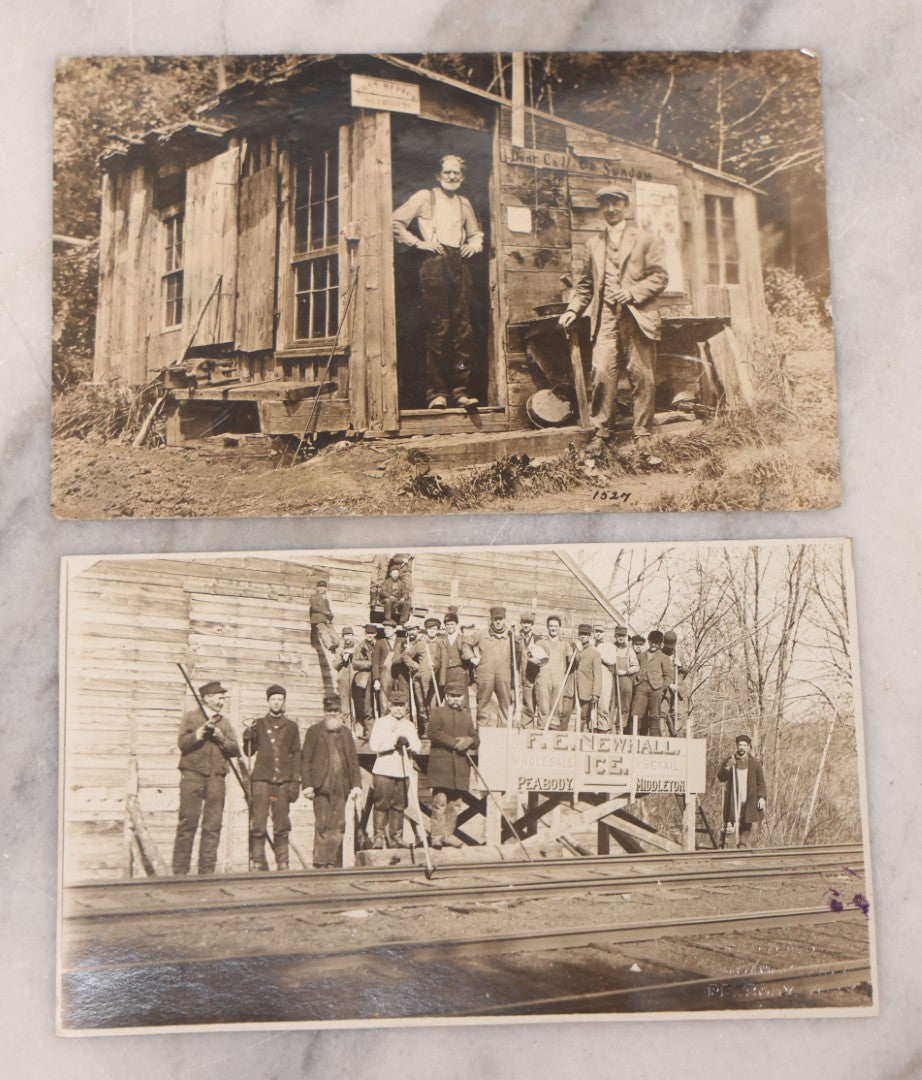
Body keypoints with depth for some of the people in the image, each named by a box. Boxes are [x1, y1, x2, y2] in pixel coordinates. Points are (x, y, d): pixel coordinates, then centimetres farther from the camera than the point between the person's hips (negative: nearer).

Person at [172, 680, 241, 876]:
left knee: (213, 826, 1)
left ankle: (207, 870, 6)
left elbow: (235, 750, 12)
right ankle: (180, 871, -3)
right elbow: (182, 743, -4)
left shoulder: (225, 722, 19)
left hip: (216, 778, 4)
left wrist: (222, 739, -5)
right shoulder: (191, 717, 8)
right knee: (188, 823, -6)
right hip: (193, 774, -4)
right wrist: (201, 731, -13)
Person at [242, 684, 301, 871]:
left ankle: (282, 864, 7)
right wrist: (247, 739, -8)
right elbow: (249, 752, 12)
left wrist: (295, 782, 4)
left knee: (282, 826, 1)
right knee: (258, 825, -6)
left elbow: (296, 755, 10)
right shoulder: (258, 724, 11)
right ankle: (258, 863, 1)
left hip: (283, 781, 1)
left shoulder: (291, 726, 12)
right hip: (261, 779, -1)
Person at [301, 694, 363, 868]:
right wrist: (307, 785, -8)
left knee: (339, 825, 2)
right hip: (322, 786, -4)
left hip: (341, 787, 4)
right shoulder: (314, 731, 5)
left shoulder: (346, 732, 18)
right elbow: (305, 760, 1)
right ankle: (320, 862, -3)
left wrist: (356, 784, 8)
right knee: (322, 825, -7)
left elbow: (354, 761, 17)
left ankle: (334, 862, 8)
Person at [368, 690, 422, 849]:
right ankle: (379, 837, -3)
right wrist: (393, 743, -14)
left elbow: (417, 747, 8)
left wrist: (408, 744, -12)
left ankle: (396, 837, 11)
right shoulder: (381, 723, 1)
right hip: (384, 770, -4)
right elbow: (373, 745, -9)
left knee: (399, 805, 5)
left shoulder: (409, 725, 16)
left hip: (403, 771, 4)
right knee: (382, 804, -6)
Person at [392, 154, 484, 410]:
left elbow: (476, 232, 37)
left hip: (459, 264, 5)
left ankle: (462, 390, -2)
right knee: (439, 326, -11)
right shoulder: (425, 197, 8)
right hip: (434, 263, -5)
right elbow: (396, 221, 2)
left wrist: (475, 243, 15)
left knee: (463, 327, -3)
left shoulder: (464, 203, 24)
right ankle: (437, 392, -9)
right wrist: (418, 242, -5)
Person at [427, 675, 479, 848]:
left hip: (461, 765, 5)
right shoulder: (438, 712, 4)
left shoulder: (467, 715, 20)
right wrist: (455, 743, -16)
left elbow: (475, 739, 16)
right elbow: (434, 732, -12)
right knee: (440, 801, -8)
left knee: (456, 803, 8)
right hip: (441, 764, -5)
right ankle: (437, 836, -4)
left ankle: (449, 834, 18)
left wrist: (469, 741, -8)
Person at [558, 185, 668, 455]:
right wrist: (573, 309, 6)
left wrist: (633, 292, -11)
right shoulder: (594, 244, 20)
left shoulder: (645, 239, 11)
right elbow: (584, 283, 22)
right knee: (602, 374, -10)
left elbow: (659, 276, 3)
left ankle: (642, 434, 4)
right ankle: (602, 432, -1)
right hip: (605, 319, 2)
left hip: (637, 317, -2)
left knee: (642, 377, -3)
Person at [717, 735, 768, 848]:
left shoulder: (754, 763, 7)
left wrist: (762, 797, -3)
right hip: (733, 798, 0)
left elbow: (761, 782, 8)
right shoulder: (730, 760, 6)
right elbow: (720, 777, 2)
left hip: (749, 800, 0)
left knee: (746, 826, -3)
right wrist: (727, 767, -15)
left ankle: (744, 847, -2)